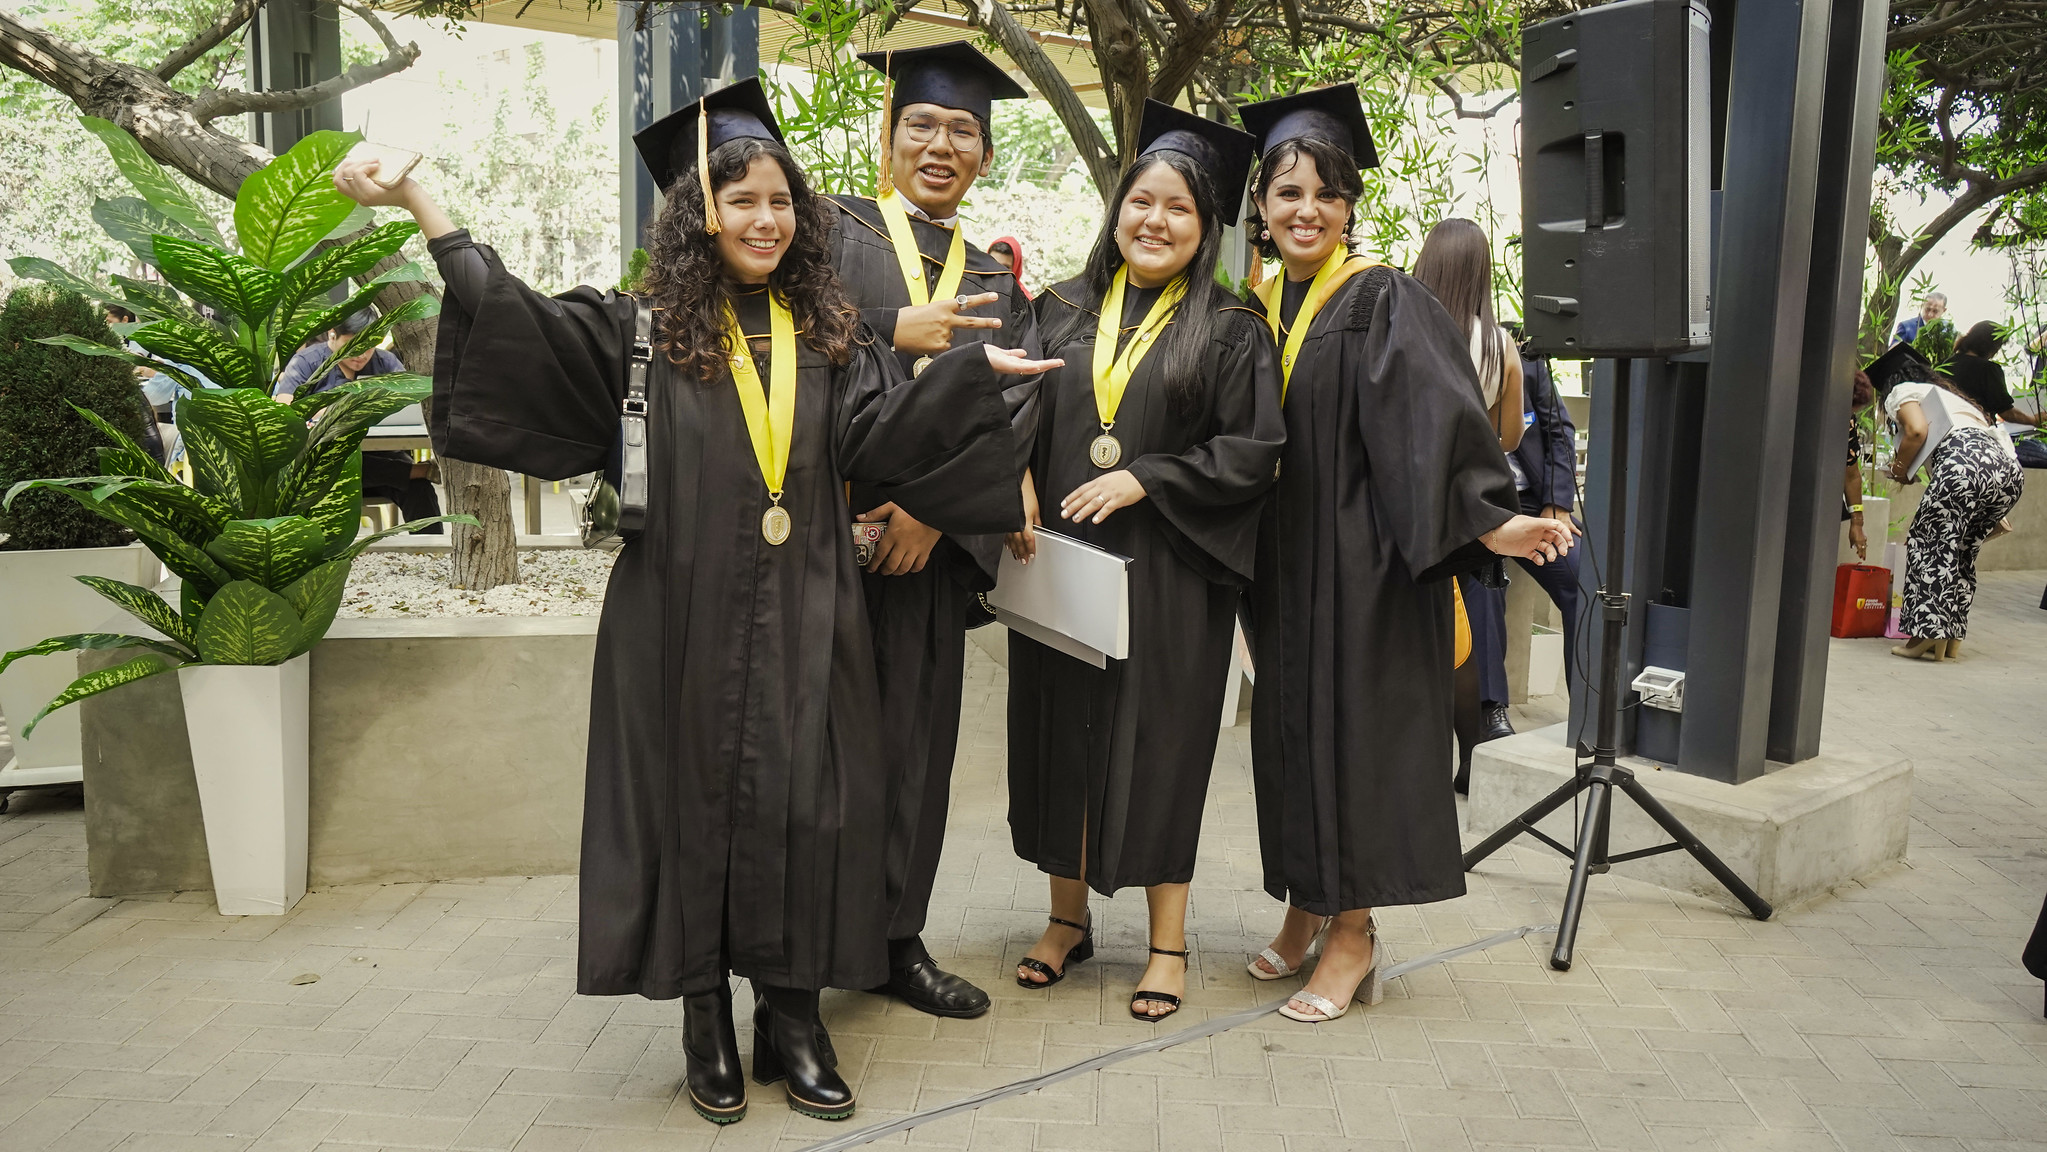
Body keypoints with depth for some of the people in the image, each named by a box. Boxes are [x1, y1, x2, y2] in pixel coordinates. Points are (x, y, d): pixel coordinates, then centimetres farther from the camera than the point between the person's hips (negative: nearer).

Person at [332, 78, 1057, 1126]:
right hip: (687, 617, -1)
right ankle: (706, 1026, 22)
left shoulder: (828, 337, 10)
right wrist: (416, 200, -5)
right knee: (697, 803, 6)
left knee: (797, 806, 4)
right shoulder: (646, 330, 3)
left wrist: (975, 371, -9)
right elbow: (513, 320, -2)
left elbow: (885, 431, 0)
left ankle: (792, 1021, 19)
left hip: (802, 622, 2)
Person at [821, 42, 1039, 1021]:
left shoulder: (997, 281, 16)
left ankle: (897, 939, 19)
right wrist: (897, 332, -14)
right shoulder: (835, 230, 8)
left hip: (932, 536, 3)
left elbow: (1011, 409, 2)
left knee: (913, 730, 7)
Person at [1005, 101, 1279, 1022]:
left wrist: (1142, 478, -14)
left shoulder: (1230, 331, 1)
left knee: (1160, 741, 3)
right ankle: (1068, 919, 26)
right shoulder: (1062, 311, 9)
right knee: (1061, 732, 9)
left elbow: (1254, 451, -6)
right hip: (1060, 562, 3)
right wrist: (1019, 490, -7)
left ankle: (1168, 942, 18)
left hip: (1167, 574, -3)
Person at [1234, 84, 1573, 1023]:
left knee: (1355, 725, -1)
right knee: (1289, 725, 12)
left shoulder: (1383, 302, -8)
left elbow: (1435, 416, -21)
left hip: (1361, 559, -6)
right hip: (1280, 560, 6)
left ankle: (1353, 936, 12)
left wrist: (1490, 519, -33)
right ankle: (1305, 909, 27)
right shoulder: (1256, 307, 9)